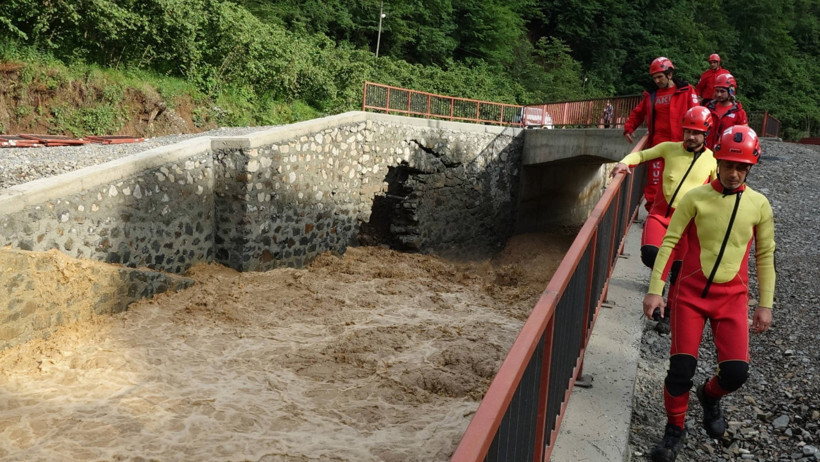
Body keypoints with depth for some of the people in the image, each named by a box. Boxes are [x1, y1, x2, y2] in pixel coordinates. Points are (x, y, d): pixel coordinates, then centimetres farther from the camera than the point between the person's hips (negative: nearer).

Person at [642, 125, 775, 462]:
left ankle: (709, 396, 30)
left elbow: (765, 255, 8)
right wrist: (655, 291, -9)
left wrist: (765, 305, 7)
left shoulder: (759, 205, 1)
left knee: (736, 372, -7)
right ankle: (675, 430, 17)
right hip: (690, 292, -2)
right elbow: (669, 242, -5)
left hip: (732, 297, 2)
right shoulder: (695, 198, -6)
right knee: (681, 367, -7)